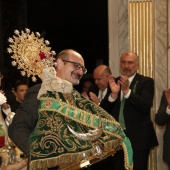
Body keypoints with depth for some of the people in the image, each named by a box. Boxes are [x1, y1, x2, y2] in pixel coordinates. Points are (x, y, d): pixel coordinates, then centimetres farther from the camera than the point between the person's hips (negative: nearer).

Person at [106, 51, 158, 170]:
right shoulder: (114, 82, 9)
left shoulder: (146, 82, -2)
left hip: (138, 138, -4)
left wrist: (127, 90, -25)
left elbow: (146, 106, -17)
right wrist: (113, 94, -15)